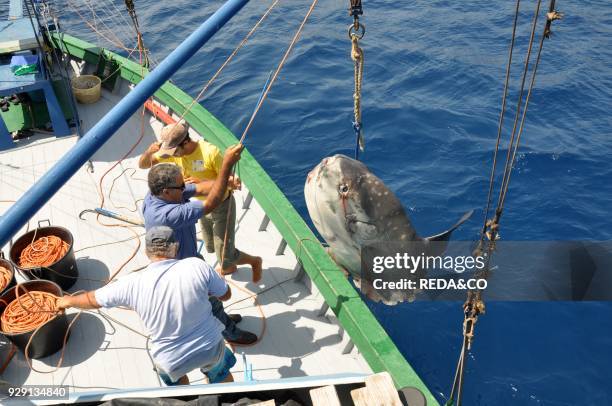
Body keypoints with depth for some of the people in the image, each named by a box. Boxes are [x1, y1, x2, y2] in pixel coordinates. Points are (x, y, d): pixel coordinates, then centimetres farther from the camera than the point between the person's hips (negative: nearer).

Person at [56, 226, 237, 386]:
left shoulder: (133, 284, -19)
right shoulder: (197, 266, -23)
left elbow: (93, 299, -1)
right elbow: (226, 294, -7)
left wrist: (68, 301, 19)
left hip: (172, 361, 0)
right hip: (211, 346, 0)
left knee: (177, 377, 36)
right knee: (221, 374, 33)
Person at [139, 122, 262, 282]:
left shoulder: (210, 152, -33)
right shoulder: (171, 152, -15)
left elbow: (230, 181, -29)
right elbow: (142, 164, -9)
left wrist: (202, 181, -42)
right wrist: (150, 151, -32)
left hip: (223, 206, -7)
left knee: (225, 260, -2)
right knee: (211, 247, 27)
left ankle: (255, 261, 27)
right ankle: (229, 266, 58)